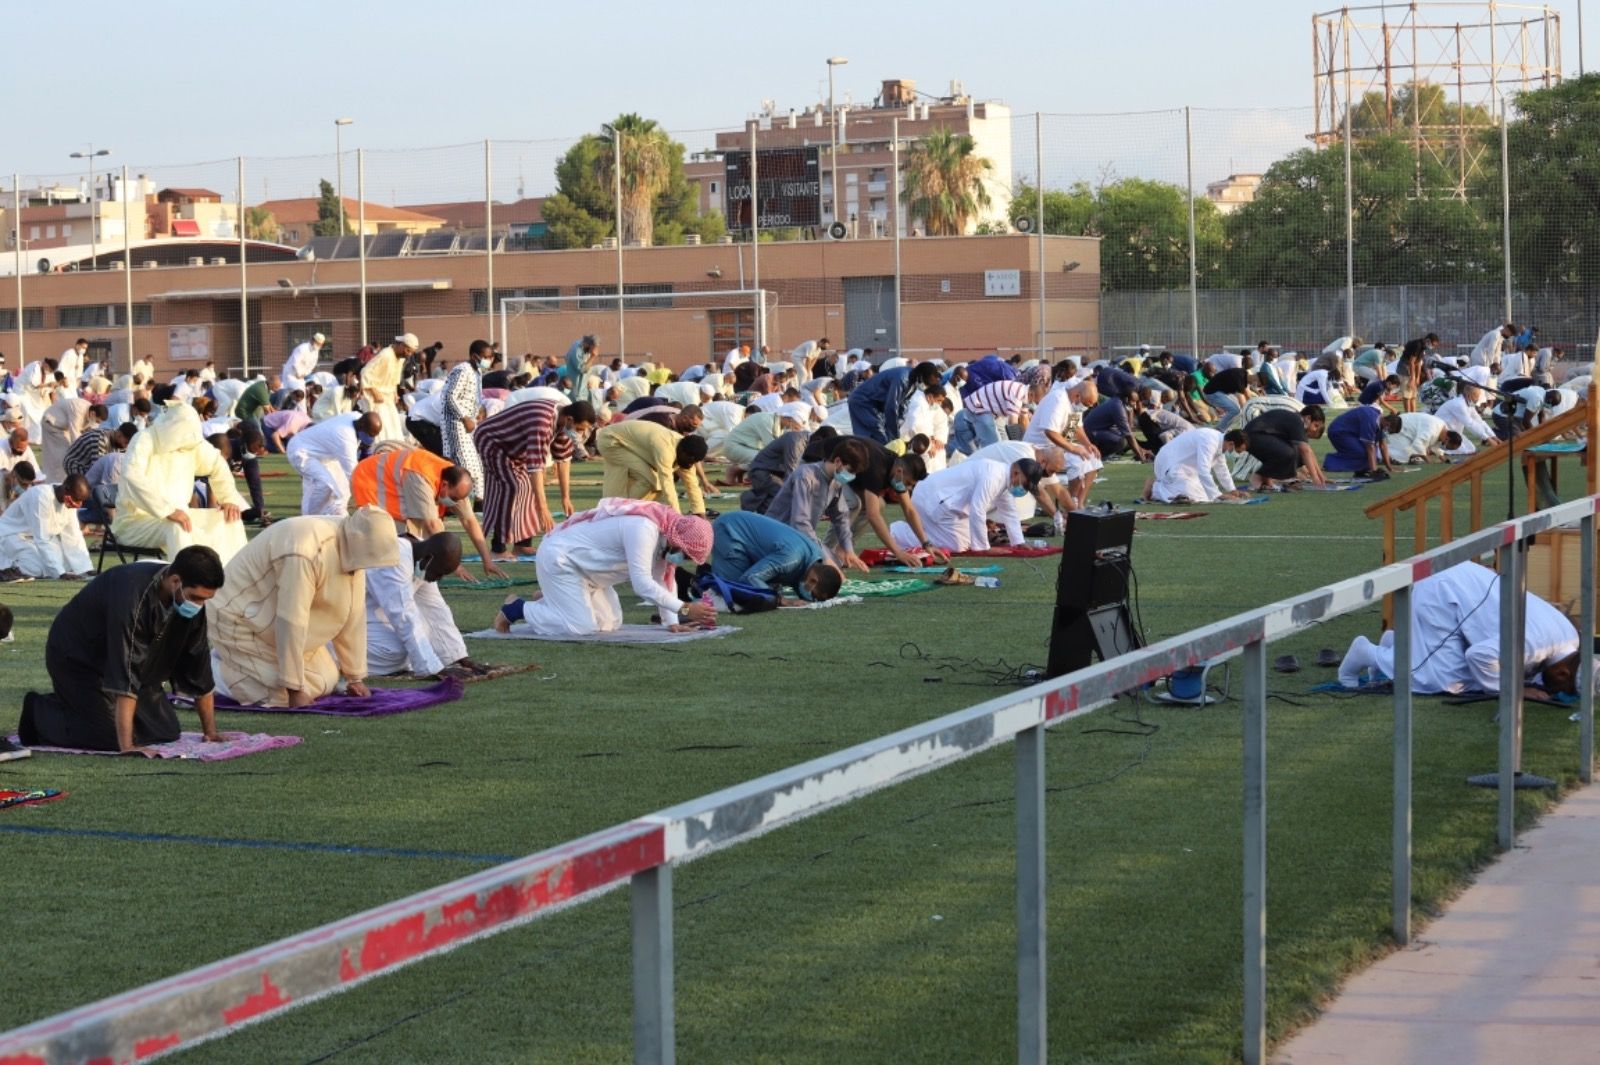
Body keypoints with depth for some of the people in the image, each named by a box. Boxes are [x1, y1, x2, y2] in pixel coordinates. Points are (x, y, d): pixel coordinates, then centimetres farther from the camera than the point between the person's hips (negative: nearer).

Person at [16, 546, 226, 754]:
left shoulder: (192, 598, -15)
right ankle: (39, 712, 3)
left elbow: (199, 666, -3)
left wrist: (210, 731, 0)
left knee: (167, 731, 2)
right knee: (111, 737, -22)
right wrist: (126, 746, -43)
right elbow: (125, 675, -40)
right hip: (78, 658, -8)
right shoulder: (132, 596, -38)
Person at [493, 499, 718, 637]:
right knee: (582, 626, -18)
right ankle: (517, 610, 0)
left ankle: (548, 603, 21)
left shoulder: (665, 529, -2)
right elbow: (642, 584, -37)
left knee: (610, 623, 5)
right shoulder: (644, 529, -32)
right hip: (558, 558, -10)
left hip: (582, 564, 10)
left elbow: (663, 579, 1)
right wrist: (684, 609, -35)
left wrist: (672, 622, -8)